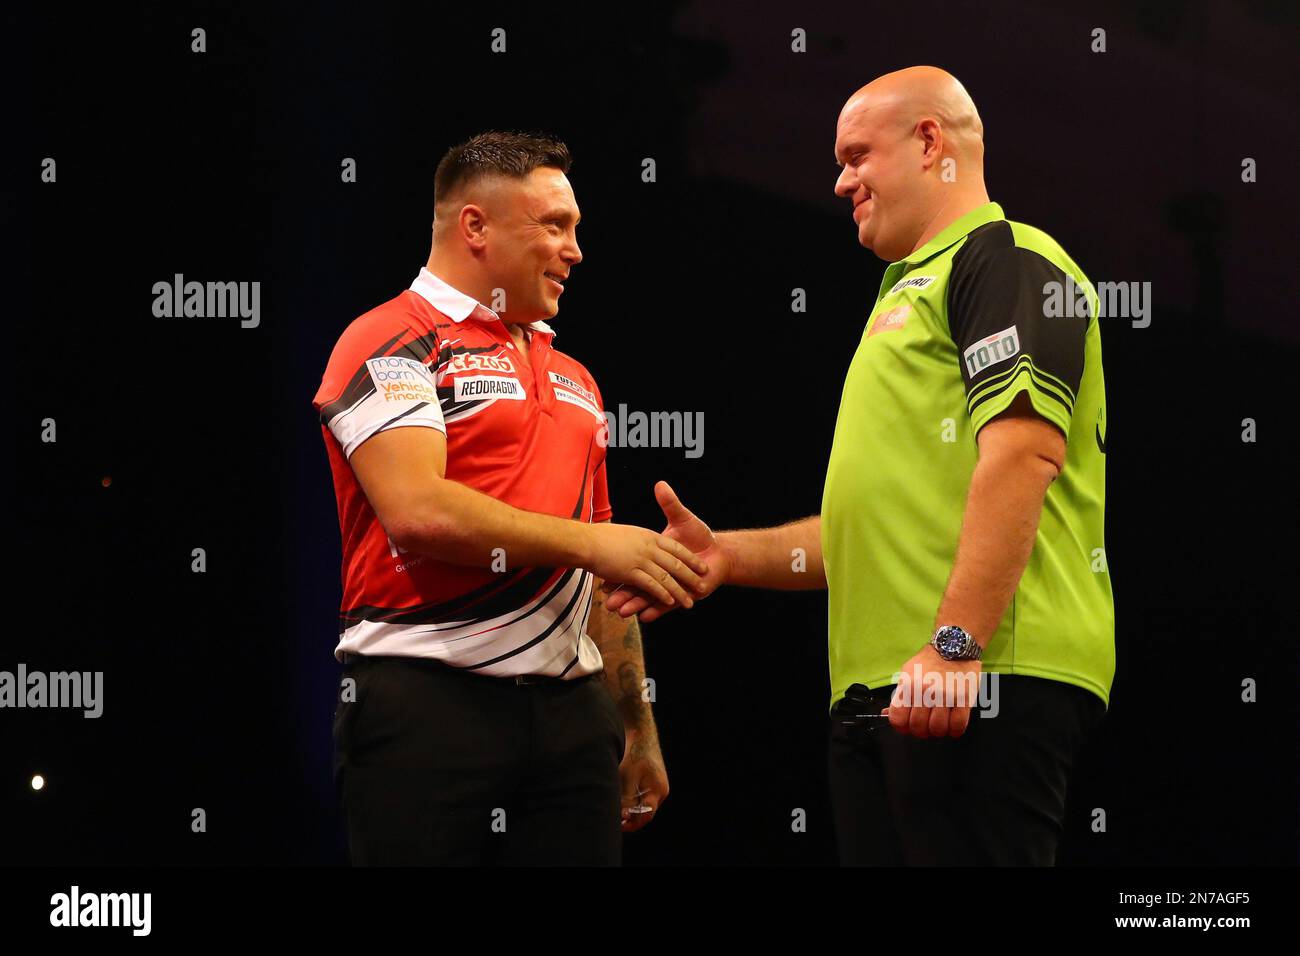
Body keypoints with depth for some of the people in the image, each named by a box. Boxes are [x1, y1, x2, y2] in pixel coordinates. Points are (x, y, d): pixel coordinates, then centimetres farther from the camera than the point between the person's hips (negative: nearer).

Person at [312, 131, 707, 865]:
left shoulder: (572, 379, 22)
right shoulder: (391, 344, -2)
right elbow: (417, 509, -17)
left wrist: (639, 725, 21)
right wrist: (588, 542, -13)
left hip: (571, 713, 7)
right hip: (425, 702, -7)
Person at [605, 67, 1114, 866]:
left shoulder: (1006, 260, -2)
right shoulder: (911, 291, 30)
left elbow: (1022, 454, -17)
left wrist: (954, 643, -24)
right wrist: (729, 555, 23)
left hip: (982, 680, -10)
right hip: (878, 684, 10)